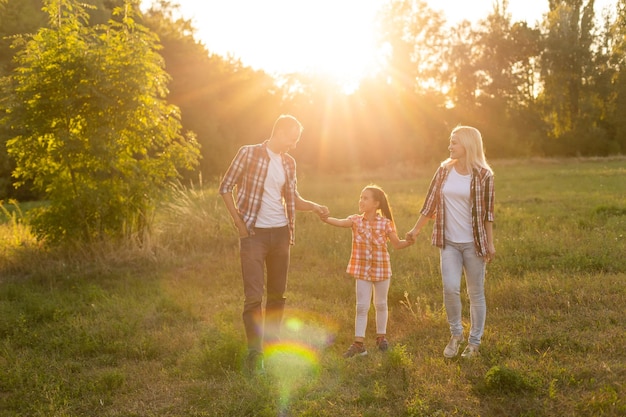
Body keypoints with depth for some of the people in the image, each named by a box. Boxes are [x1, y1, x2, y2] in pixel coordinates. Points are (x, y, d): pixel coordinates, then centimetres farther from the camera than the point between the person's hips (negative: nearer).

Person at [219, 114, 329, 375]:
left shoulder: (289, 162, 10)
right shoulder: (248, 153, -5)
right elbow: (226, 187, -3)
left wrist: (314, 206, 0)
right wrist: (238, 222, -8)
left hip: (280, 233, 5)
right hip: (254, 234, -5)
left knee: (277, 293, 12)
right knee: (254, 295, -7)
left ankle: (271, 341, 26)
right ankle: (254, 353, -3)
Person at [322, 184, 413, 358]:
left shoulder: (385, 223, -7)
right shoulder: (356, 220, -5)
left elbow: (397, 244, -1)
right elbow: (340, 222, -24)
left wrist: (408, 242, -21)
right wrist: (325, 218, -43)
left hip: (382, 270, -1)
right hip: (362, 271, 1)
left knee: (381, 305, 14)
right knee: (361, 306, 1)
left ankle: (381, 337, 32)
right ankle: (359, 343, 5)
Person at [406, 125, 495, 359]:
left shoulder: (483, 175, -5)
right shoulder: (444, 170, 5)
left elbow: (487, 212, -4)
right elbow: (431, 203, 9)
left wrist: (490, 243, -5)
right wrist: (416, 230, 9)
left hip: (473, 243, -2)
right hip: (449, 242, 3)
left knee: (476, 293, 6)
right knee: (450, 288, -10)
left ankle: (474, 342, 21)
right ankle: (456, 334, 13)